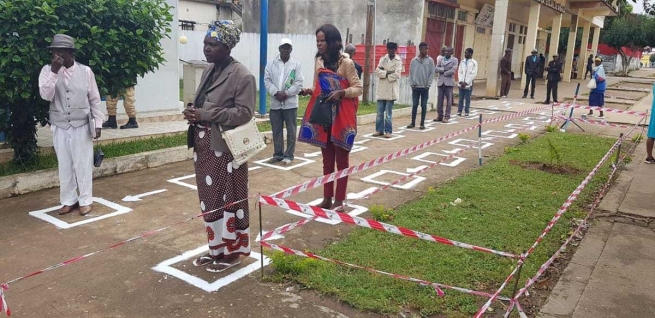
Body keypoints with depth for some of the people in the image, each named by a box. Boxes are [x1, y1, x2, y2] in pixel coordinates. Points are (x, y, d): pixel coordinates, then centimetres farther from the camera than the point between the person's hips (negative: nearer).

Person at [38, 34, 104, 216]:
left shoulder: (85, 71, -2)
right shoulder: (48, 70, 0)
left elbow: (94, 99, 3)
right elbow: (46, 95, -14)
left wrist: (98, 122, 0)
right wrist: (54, 72, -21)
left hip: (82, 126, -2)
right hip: (59, 127, 2)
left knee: (83, 164, 4)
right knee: (64, 165, 9)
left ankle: (85, 200, 15)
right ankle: (68, 201, 21)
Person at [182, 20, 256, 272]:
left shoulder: (242, 76, -14)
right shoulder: (208, 70, 12)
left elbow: (244, 113, -19)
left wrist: (204, 114, -22)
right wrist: (193, 112, -1)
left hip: (226, 149, -8)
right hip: (205, 147, 8)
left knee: (230, 201, 4)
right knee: (209, 200, 15)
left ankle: (233, 251, 20)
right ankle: (216, 247, 30)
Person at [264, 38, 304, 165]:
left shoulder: (296, 64, 1)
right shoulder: (271, 63, 6)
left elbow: (299, 83, -4)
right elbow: (267, 80, 1)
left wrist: (286, 94, -14)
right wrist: (276, 93, -14)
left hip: (290, 103, -2)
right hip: (275, 103, 2)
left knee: (291, 131, 3)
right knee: (276, 130, 9)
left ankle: (289, 155, 12)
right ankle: (278, 154, 20)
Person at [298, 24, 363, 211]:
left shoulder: (346, 63, -11)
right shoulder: (318, 61, 7)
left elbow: (358, 88, -8)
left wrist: (341, 93, -24)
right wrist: (310, 91, -6)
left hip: (341, 118, -6)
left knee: (341, 159, 5)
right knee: (327, 159, 12)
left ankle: (339, 200, 14)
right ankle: (327, 198, 22)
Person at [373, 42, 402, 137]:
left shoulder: (398, 61, 1)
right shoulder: (383, 59, 10)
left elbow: (397, 74, -12)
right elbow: (377, 71, -2)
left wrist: (384, 73, -5)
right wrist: (387, 73, -13)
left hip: (391, 89, -3)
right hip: (381, 89, 3)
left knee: (388, 113, -1)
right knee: (380, 112, 5)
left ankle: (388, 131, 6)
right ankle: (379, 130, 13)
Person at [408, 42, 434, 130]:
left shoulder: (430, 60, 0)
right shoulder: (414, 60, 3)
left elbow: (432, 73, -1)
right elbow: (411, 73, 5)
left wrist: (428, 85, -8)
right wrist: (412, 84, -4)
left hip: (425, 87, -1)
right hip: (415, 87, 1)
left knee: (424, 106, 4)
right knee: (414, 105, 5)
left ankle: (422, 123, 11)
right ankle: (413, 123, 13)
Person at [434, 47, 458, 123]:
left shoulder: (454, 60, 2)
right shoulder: (441, 59, 13)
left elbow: (453, 71, -10)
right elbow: (436, 69, 2)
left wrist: (444, 73, -4)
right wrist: (443, 69, -11)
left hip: (449, 82, -3)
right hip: (440, 82, 3)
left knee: (449, 100, -2)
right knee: (439, 100, 4)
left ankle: (446, 117, 2)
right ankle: (439, 116, 12)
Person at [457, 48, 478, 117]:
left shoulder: (474, 63, -1)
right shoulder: (462, 62, 10)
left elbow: (473, 74, -7)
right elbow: (459, 72, 6)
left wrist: (466, 82, -12)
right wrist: (461, 81, -7)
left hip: (469, 84, -3)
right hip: (461, 84, 3)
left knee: (467, 99, 1)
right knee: (461, 99, 4)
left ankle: (466, 112, 6)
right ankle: (459, 111, 7)